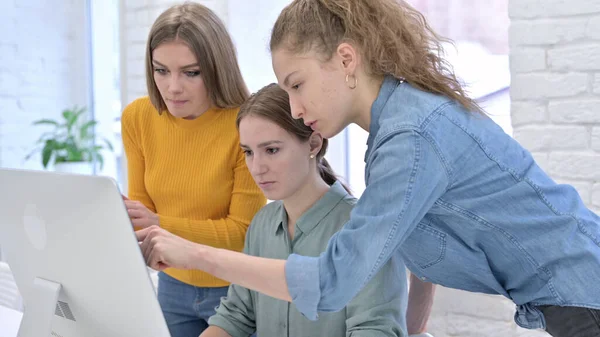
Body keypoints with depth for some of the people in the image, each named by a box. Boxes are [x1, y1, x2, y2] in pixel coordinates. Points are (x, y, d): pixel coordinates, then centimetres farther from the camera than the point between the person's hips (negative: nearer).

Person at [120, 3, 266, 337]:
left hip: (236, 289, -4)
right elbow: (142, 208, 2)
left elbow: (242, 231, -18)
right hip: (173, 285, 5)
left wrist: (161, 225, -29)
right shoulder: (138, 117, -6)